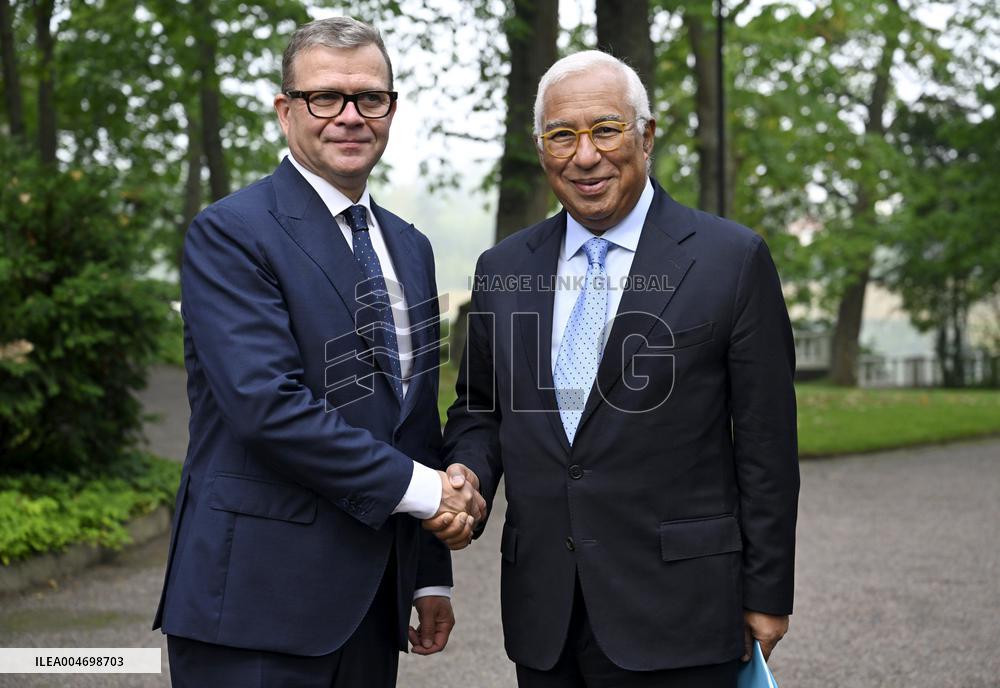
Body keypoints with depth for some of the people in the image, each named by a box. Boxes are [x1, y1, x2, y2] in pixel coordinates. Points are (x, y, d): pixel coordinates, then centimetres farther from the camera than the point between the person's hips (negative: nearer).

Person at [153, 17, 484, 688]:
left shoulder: (410, 247, 14)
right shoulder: (232, 232, -9)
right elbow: (267, 404, -20)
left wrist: (431, 575, 16)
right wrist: (412, 485, -13)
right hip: (260, 600, -6)